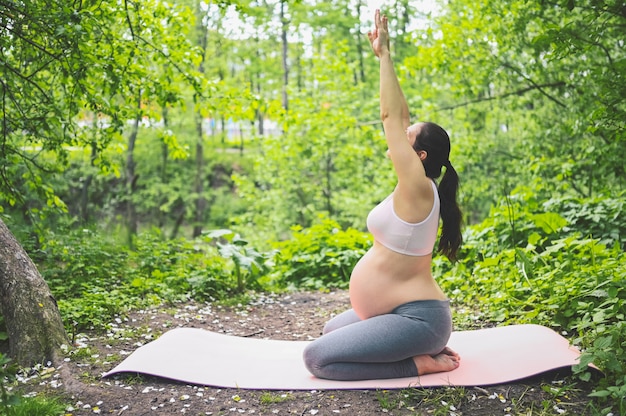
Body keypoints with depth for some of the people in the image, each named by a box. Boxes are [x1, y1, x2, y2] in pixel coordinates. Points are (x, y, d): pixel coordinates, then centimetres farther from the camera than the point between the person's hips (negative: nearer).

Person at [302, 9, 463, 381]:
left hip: (416, 320, -10)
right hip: (405, 312, 10)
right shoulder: (415, 188, 6)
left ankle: (419, 363, -7)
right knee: (331, 331, 27)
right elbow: (398, 118, 9)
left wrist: (385, 55, -15)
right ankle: (425, 347, 14)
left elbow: (393, 116, -21)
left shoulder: (417, 187, -18)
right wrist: (383, 55, 11)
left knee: (317, 357, -13)